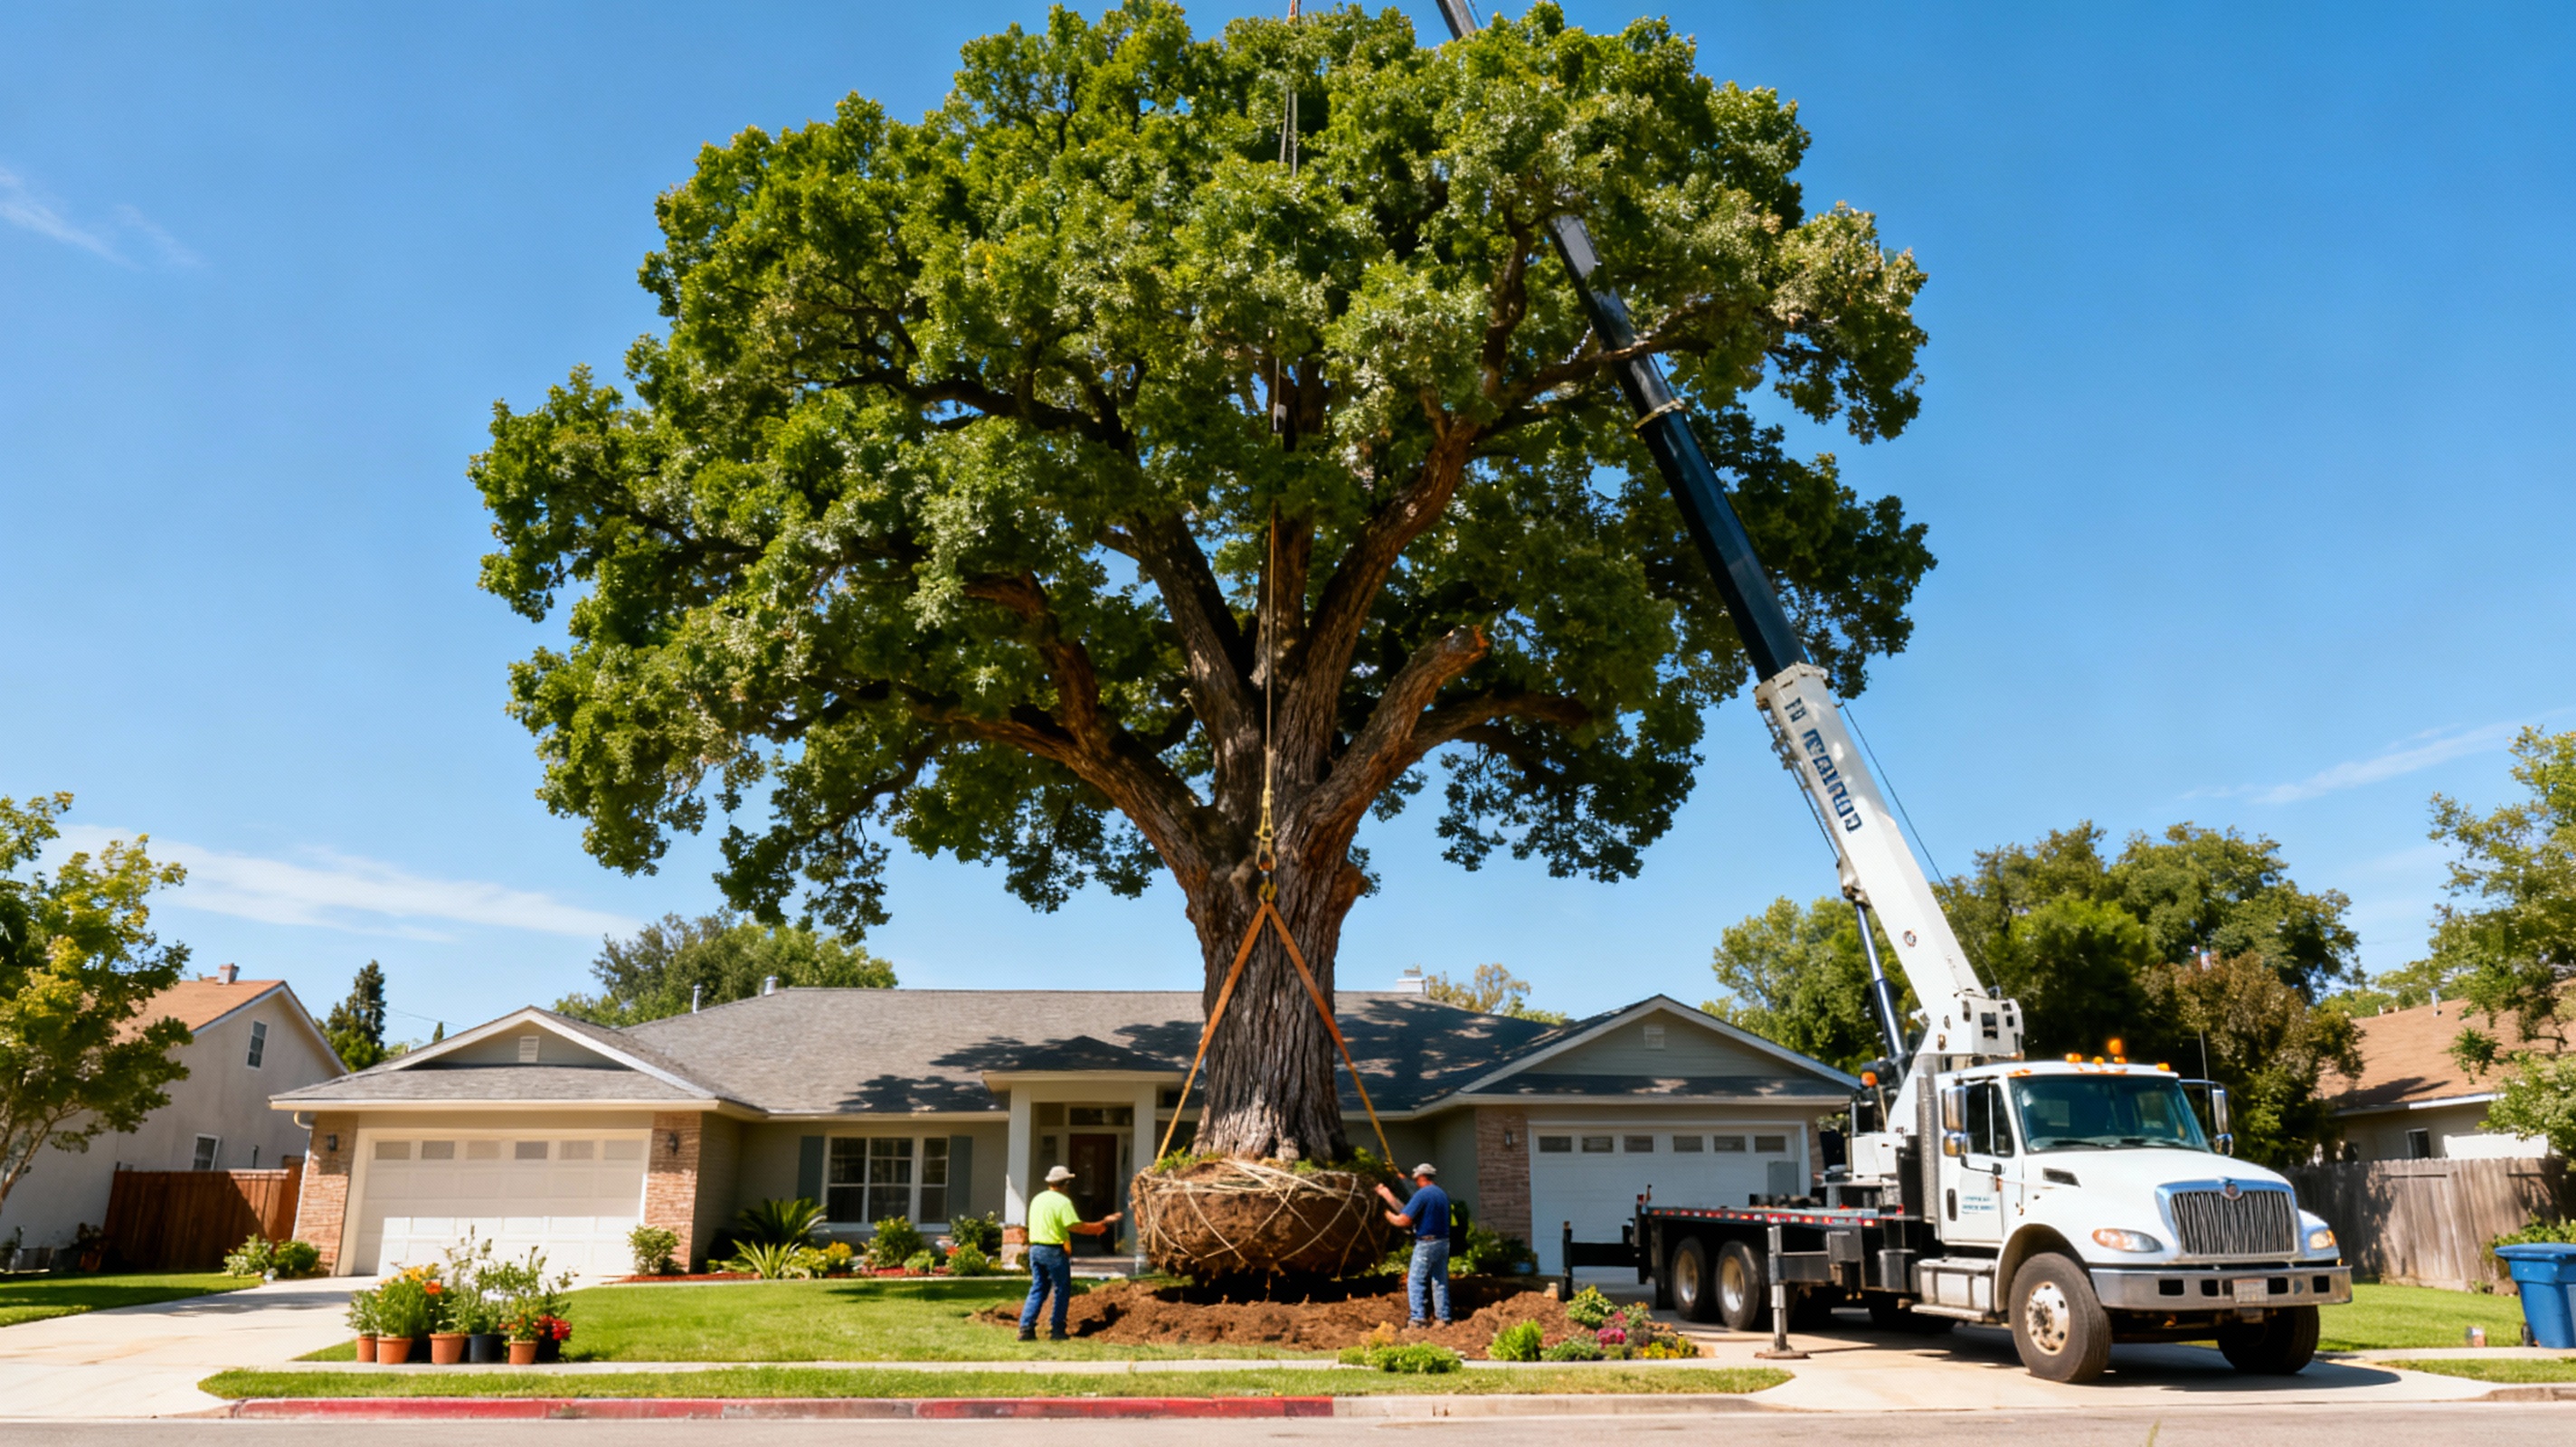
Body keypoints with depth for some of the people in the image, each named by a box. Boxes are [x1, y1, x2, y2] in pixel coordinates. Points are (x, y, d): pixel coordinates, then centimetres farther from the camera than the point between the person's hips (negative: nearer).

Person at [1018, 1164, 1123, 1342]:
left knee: (1038, 1289, 12)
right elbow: (1076, 1226, -17)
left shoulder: (1038, 1199, 12)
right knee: (1062, 1290, 5)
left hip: (1035, 1248, 7)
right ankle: (1056, 1330, 6)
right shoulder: (1063, 1201, -12)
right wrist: (1102, 1225, -10)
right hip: (1054, 1250, -7)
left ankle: (1026, 1328, 3)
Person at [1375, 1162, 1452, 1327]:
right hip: (1443, 1242, 7)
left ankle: (1417, 1319, -10)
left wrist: (1390, 1216, 4)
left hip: (1426, 1243, -7)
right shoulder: (1443, 1195, 12)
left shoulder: (1422, 1194, -12)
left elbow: (1404, 1220, -18)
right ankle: (1444, 1318, 11)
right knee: (1440, 1282, 11)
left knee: (1415, 1282, -2)